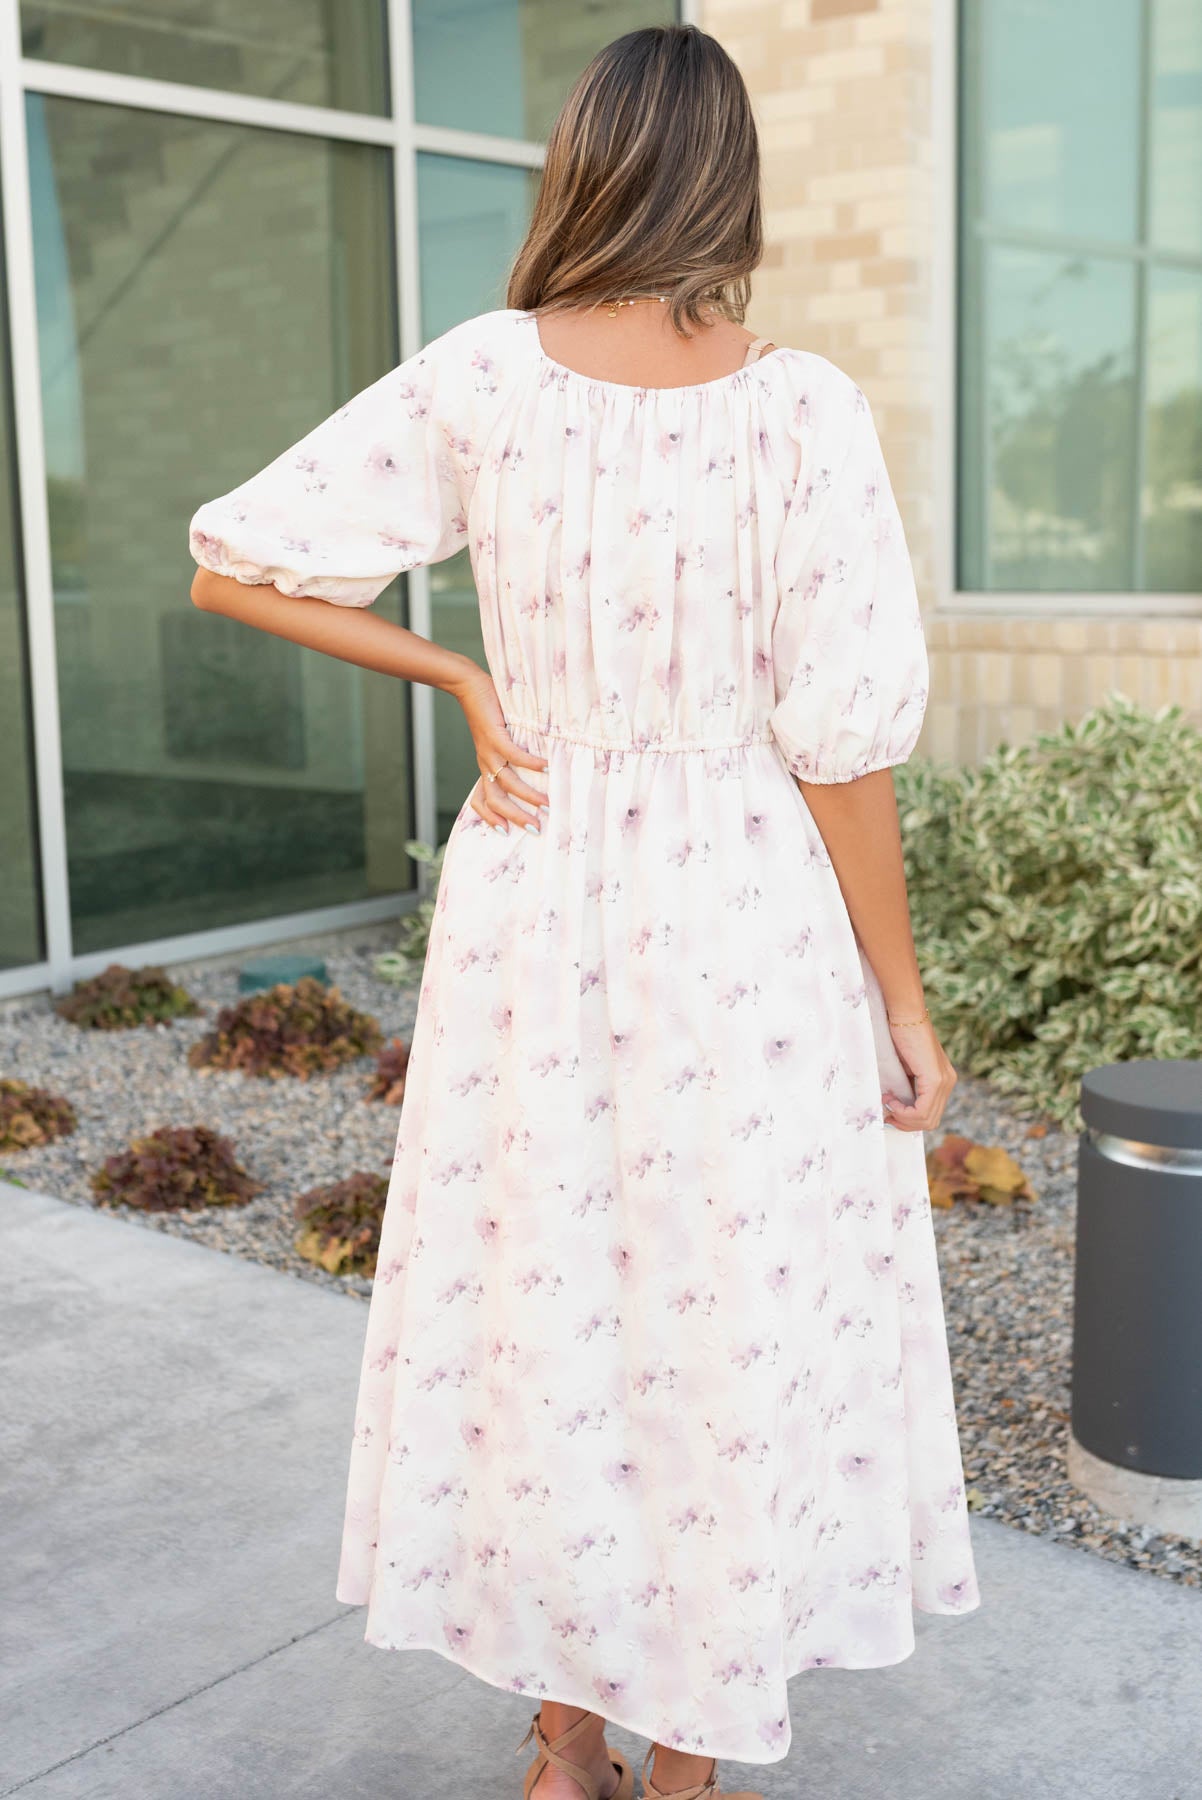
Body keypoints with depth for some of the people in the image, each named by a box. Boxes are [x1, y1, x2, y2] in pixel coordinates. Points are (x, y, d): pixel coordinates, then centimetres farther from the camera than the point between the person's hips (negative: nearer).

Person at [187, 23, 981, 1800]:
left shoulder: (477, 377, -5)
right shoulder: (802, 406, -13)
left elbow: (235, 565, -2)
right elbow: (844, 735, -14)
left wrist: (460, 678, 4)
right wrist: (904, 1003, -4)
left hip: (537, 903, 3)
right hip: (748, 920, -2)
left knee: (542, 1309, 16)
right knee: (732, 1331, 12)